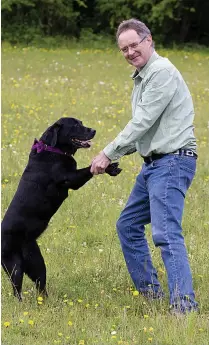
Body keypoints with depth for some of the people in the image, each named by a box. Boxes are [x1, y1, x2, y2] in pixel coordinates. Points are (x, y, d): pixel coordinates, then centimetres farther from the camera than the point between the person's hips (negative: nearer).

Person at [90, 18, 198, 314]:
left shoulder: (162, 72, -14)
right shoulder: (143, 77, 19)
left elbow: (143, 122, -18)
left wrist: (108, 154, -11)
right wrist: (112, 155, 12)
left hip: (172, 162, -11)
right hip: (154, 163, 11)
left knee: (166, 232, -20)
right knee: (128, 225, 17)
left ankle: (184, 304, -25)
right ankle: (149, 290, 23)